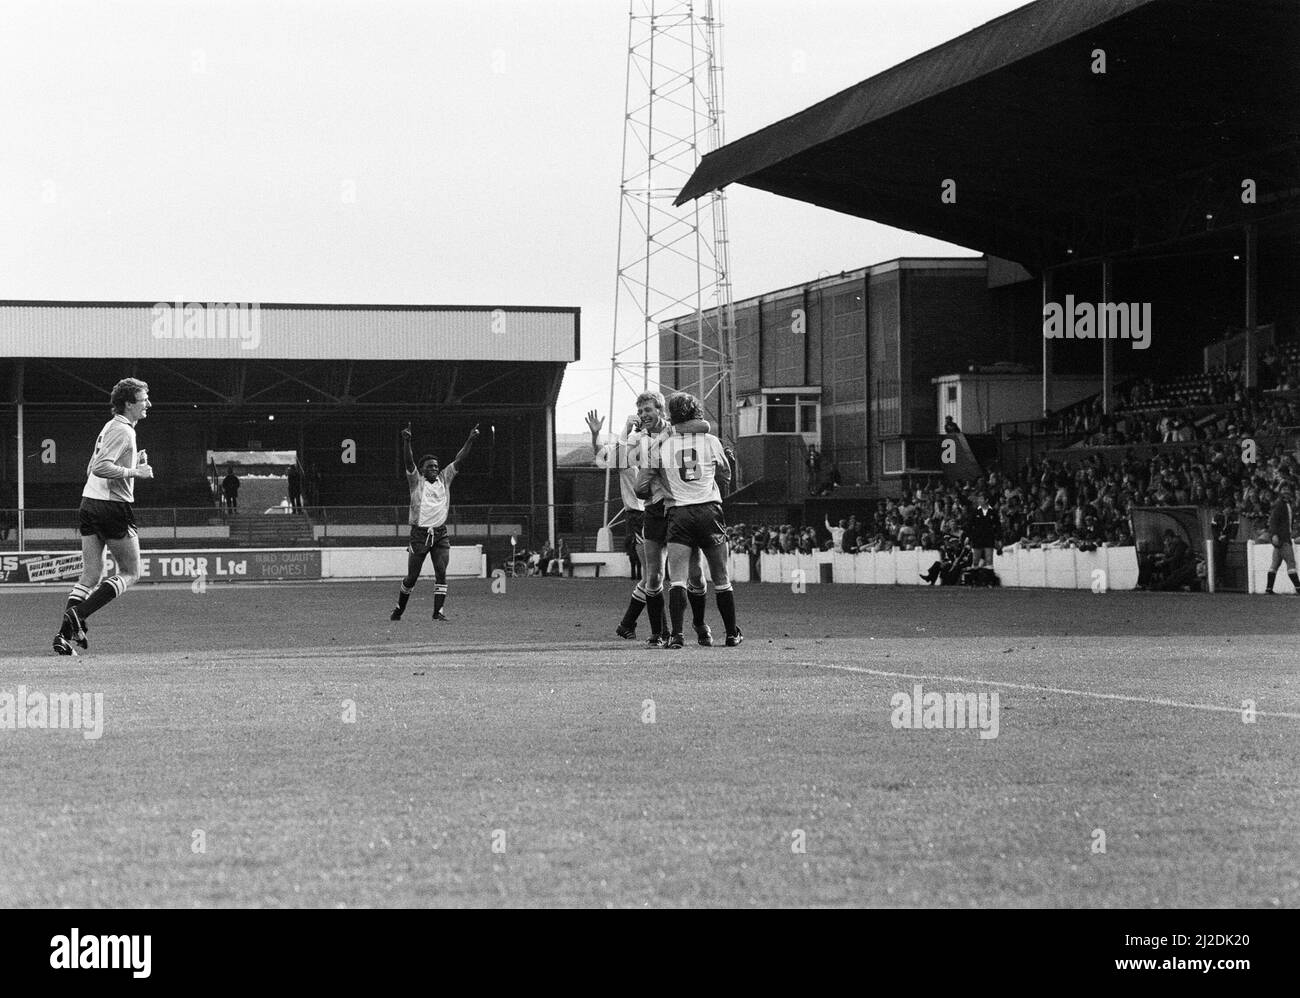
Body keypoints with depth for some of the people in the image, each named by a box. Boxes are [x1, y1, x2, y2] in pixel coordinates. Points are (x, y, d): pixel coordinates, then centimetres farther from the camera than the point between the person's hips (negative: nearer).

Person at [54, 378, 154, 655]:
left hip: (89, 505, 9)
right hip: (113, 507, -9)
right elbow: (100, 468, -23)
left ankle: (64, 634, -3)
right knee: (130, 573, 2)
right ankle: (79, 614, -11)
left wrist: (133, 461, 18)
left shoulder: (109, 427, 18)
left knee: (90, 576, 8)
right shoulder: (123, 431, -12)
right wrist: (134, 471, -16)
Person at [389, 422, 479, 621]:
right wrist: (406, 441, -28)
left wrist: (470, 440, -4)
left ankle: (438, 611, -8)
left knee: (441, 572, -9)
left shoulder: (444, 479, 11)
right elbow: (409, 462, -13)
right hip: (420, 533, -3)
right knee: (412, 576, 5)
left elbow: (458, 460, 5)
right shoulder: (416, 481, 1)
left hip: (440, 534, 3)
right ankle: (399, 609, 23)